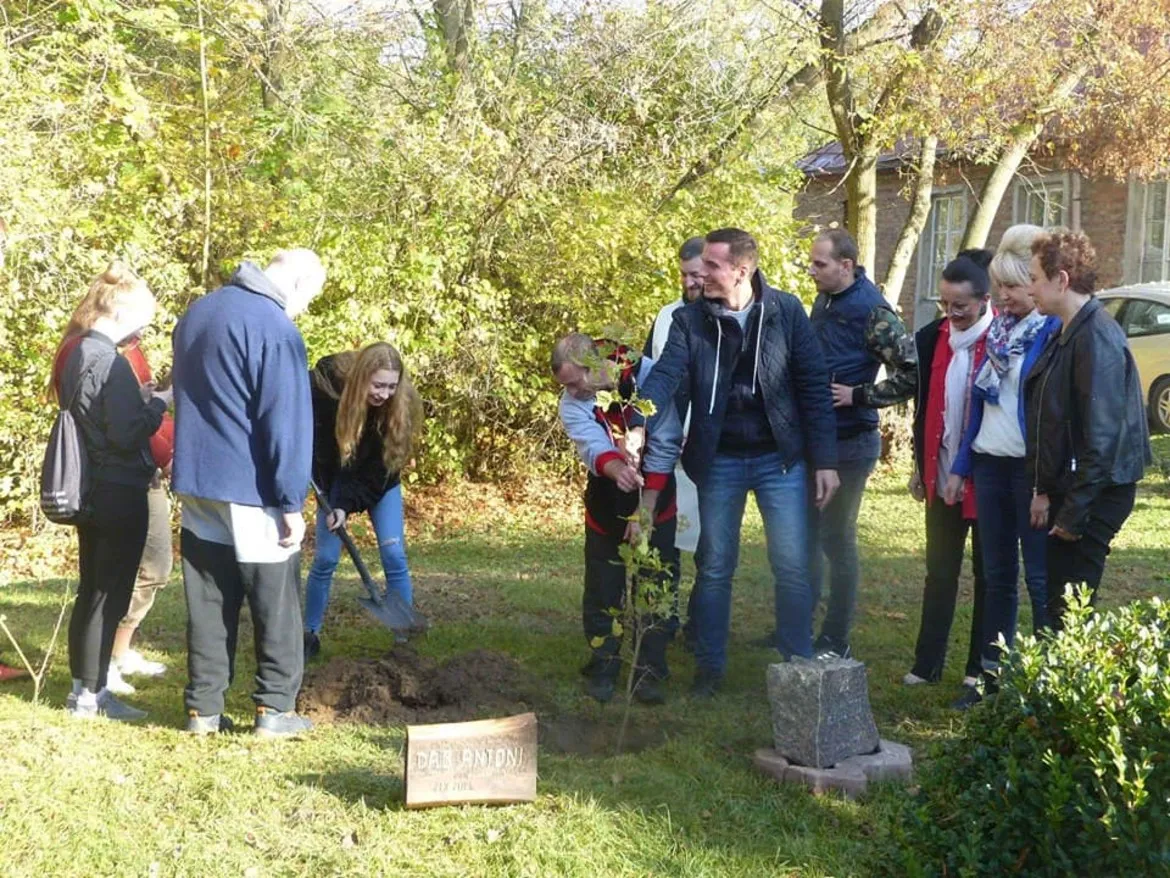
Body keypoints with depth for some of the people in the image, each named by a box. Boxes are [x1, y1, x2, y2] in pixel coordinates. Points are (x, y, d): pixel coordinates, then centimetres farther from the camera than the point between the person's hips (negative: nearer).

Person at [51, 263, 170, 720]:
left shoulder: (73, 352, 9)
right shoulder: (109, 360, -19)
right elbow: (127, 434, -22)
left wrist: (142, 398, 9)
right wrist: (160, 401, -8)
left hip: (91, 489, 9)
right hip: (120, 493, -9)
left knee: (91, 590, 15)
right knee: (109, 595, 0)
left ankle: (85, 684, 24)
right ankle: (90, 694, 6)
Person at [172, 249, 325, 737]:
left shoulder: (197, 312, 11)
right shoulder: (274, 328, -17)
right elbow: (286, 424, -18)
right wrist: (291, 502, -14)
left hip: (195, 484, 7)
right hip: (250, 493, -7)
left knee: (209, 604, 12)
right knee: (276, 604, 6)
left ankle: (204, 709, 14)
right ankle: (274, 709, 9)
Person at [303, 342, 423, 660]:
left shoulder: (403, 405, -27)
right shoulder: (325, 385, -29)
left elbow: (379, 469, -22)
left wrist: (349, 505, -28)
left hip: (379, 482, 0)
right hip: (335, 478, 0)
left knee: (394, 555, -7)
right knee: (325, 558, -3)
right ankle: (310, 635, 12)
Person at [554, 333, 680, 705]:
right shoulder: (572, 404, -11)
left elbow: (663, 452, -20)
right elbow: (593, 447, -30)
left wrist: (644, 513, -21)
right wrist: (616, 470, -54)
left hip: (655, 503, -2)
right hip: (606, 506, 2)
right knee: (602, 590, 4)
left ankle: (649, 671, 10)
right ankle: (603, 667, 18)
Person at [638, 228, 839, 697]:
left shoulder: (786, 311, -6)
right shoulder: (689, 320, -3)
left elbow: (814, 386, -4)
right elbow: (666, 375, -16)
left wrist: (825, 460, -7)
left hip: (780, 458, -1)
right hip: (719, 461, 1)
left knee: (793, 566, 1)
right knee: (714, 567, 10)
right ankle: (709, 667, 23)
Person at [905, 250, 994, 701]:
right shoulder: (931, 338, 2)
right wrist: (921, 466, 11)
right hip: (942, 476, 5)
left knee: (988, 573, 9)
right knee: (939, 571, 11)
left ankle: (982, 666, 18)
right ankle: (927, 663, 17)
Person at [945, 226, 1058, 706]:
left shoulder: (1053, 332, -9)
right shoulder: (996, 330, 12)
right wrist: (960, 466, 13)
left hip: (1032, 468, -7)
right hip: (989, 464, 7)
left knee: (1040, 577, 0)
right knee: (997, 574, 12)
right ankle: (991, 671, 19)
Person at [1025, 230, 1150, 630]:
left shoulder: (1097, 338, -19)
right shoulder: (1067, 334, 11)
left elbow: (1103, 435, -23)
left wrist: (1074, 512, -20)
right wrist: (1044, 491, 11)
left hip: (1094, 494, -9)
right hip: (1066, 490, 9)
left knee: (1071, 610, -3)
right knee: (1057, 598, 14)